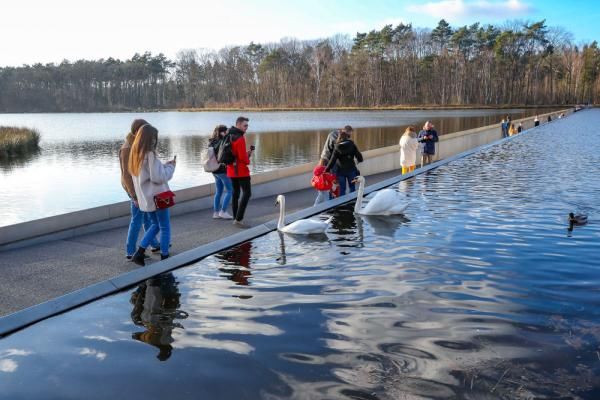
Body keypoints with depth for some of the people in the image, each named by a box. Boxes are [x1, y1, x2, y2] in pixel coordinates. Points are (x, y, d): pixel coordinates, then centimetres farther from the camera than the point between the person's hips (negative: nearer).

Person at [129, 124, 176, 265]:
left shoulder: (136, 154, 5)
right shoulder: (150, 154, -20)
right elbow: (159, 177, -22)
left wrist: (165, 165, 10)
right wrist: (170, 166, -7)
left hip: (146, 197, 8)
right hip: (157, 196, -8)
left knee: (156, 225, 22)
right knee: (165, 228, 7)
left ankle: (139, 253, 14)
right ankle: (164, 258, 13)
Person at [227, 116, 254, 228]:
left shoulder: (229, 136, 12)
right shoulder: (240, 138, -18)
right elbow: (242, 157, -21)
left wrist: (246, 153, 7)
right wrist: (248, 160, 0)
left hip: (231, 169, 9)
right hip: (241, 170, -9)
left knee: (235, 193, 15)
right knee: (247, 193, -8)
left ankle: (235, 218, 20)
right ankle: (238, 219, -14)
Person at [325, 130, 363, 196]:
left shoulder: (337, 147, -7)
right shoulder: (352, 145, -7)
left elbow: (332, 160, -12)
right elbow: (359, 156, -9)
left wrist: (327, 170, -6)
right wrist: (359, 160, 14)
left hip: (341, 170, 0)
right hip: (351, 169, 0)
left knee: (342, 189, 9)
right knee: (352, 188, 16)